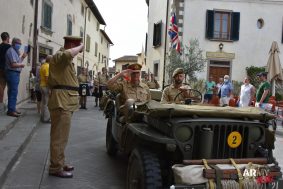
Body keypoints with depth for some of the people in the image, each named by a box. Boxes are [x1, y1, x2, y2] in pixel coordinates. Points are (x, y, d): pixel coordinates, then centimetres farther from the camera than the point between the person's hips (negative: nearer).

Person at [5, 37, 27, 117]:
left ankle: (12, 109, 20)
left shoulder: (15, 51, 18)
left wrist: (22, 57, 13)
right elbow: (13, 64, -22)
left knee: (13, 92, 13)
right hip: (12, 73, -10)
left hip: (15, 74, 10)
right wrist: (21, 65, -7)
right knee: (13, 92, -11)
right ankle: (11, 110, -10)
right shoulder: (11, 51, -12)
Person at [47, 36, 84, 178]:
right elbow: (68, 54, -36)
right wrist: (80, 47, -17)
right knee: (59, 136, -7)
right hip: (62, 102, -11)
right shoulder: (59, 56, -10)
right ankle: (56, 168, 0)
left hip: (65, 102, 11)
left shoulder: (64, 60, 25)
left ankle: (59, 163, 29)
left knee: (60, 136, 18)